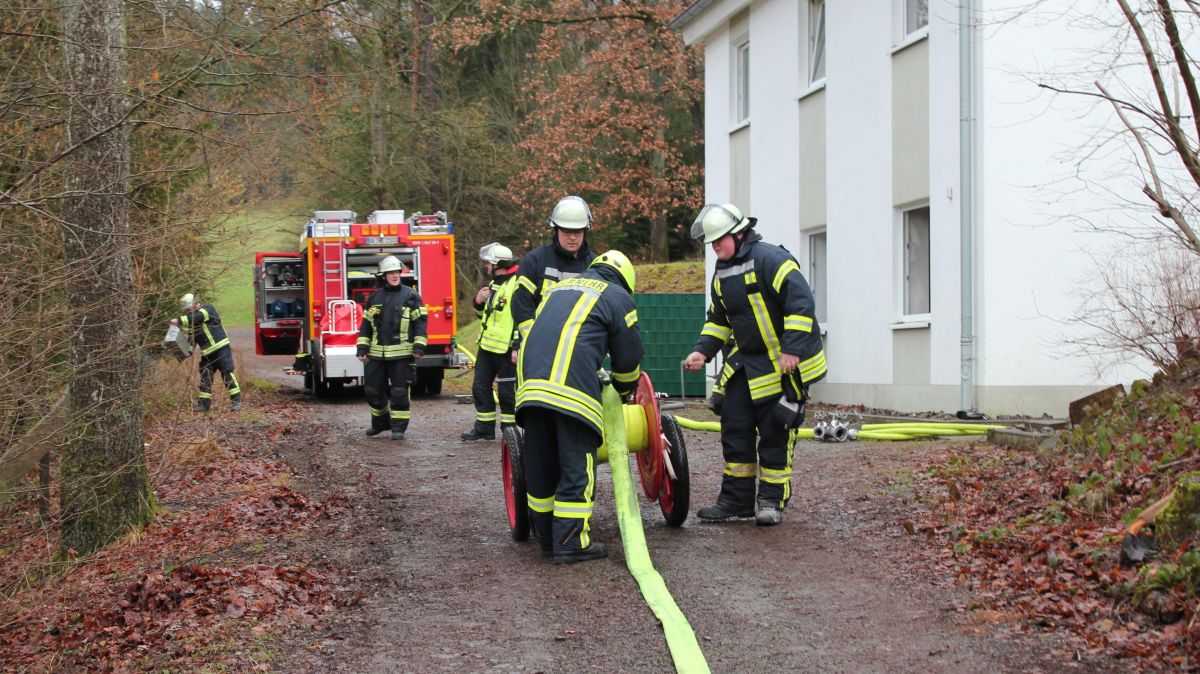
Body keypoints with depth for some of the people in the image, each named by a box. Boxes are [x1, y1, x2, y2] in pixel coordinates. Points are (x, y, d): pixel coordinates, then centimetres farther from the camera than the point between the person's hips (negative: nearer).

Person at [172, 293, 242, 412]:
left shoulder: (208, 309, -8)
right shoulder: (192, 319, 14)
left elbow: (197, 317, -29)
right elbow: (192, 338, 16)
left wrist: (179, 320, -32)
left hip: (220, 348, -8)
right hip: (206, 353, 8)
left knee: (227, 374, -7)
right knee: (205, 377, 7)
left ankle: (236, 400, -3)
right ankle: (204, 404, 12)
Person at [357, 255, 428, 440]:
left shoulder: (410, 296, 1)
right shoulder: (374, 298, 12)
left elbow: (420, 322, -1)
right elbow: (366, 324, 15)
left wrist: (419, 346, -10)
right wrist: (362, 348, 7)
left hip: (401, 354, -4)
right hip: (377, 354, 4)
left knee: (399, 392, -4)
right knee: (373, 390, 7)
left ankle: (398, 428, 5)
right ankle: (380, 422, 27)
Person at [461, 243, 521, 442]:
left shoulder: (517, 284, -14)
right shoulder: (495, 283, 17)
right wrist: (479, 302, 6)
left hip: (506, 349, -10)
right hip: (487, 345, 10)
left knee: (507, 391, -1)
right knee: (481, 388, 12)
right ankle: (484, 427, 21)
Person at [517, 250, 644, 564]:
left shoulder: (559, 288, 32)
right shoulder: (617, 297, 14)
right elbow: (628, 358, 14)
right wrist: (624, 391, 34)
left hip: (530, 382, 6)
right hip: (572, 389, -6)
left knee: (540, 467, 12)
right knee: (577, 469, -1)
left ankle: (548, 539, 19)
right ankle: (570, 543, -4)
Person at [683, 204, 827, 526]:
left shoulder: (770, 258, -18)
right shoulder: (721, 275, 10)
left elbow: (801, 302, -24)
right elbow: (718, 319, 20)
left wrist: (792, 349, -28)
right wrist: (703, 351, 5)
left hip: (785, 364, -8)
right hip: (745, 363, 8)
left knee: (775, 433, -1)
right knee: (734, 427, 5)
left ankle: (772, 501, 9)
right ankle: (736, 498, 13)